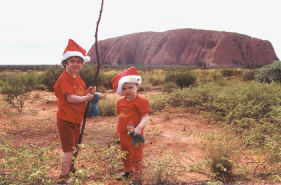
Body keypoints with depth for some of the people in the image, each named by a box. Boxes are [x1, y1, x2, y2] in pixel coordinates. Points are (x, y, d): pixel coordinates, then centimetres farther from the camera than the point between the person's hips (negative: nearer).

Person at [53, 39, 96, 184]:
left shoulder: (78, 78, 8)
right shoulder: (64, 79, -18)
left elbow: (81, 94, 14)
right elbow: (71, 98, -27)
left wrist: (89, 91, -5)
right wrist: (86, 98, -17)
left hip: (76, 118, 9)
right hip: (65, 119, -9)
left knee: (73, 147, 21)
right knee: (68, 149, -6)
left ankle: (69, 171, 40)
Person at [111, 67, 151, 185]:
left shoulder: (141, 101, -18)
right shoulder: (120, 102, 5)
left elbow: (146, 117, -24)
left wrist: (139, 127, -38)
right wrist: (118, 131, 13)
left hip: (134, 134, -8)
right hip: (123, 134, 8)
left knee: (136, 156, 2)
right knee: (125, 154, 24)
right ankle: (127, 170, 45)